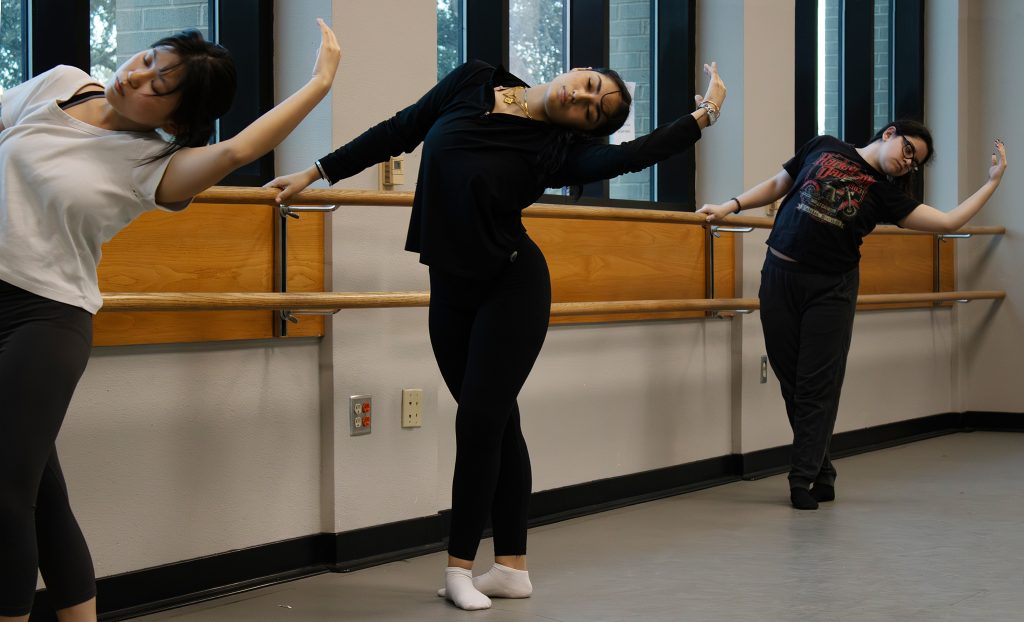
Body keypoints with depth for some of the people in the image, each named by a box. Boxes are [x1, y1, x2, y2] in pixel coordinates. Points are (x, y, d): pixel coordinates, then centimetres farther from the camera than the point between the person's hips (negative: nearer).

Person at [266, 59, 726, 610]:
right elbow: (398, 132, 5)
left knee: (479, 421, -6)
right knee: (497, 423, 9)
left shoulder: (559, 149, -10)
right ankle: (512, 568, 15)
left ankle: (459, 566, 8)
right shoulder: (472, 83, -1)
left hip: (512, 289, -4)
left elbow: (634, 155, -27)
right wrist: (314, 174, 8)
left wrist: (706, 113, -25)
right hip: (451, 289, 4)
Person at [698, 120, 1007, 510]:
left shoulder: (887, 193, 2)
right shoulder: (824, 149, 5)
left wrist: (993, 181, -4)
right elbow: (777, 186, 14)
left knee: (817, 388, -2)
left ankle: (804, 480, 9)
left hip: (830, 290, 0)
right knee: (792, 383, 5)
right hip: (779, 276, 1)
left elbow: (949, 221, -5)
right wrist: (731, 207, 6)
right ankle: (821, 473, 19)